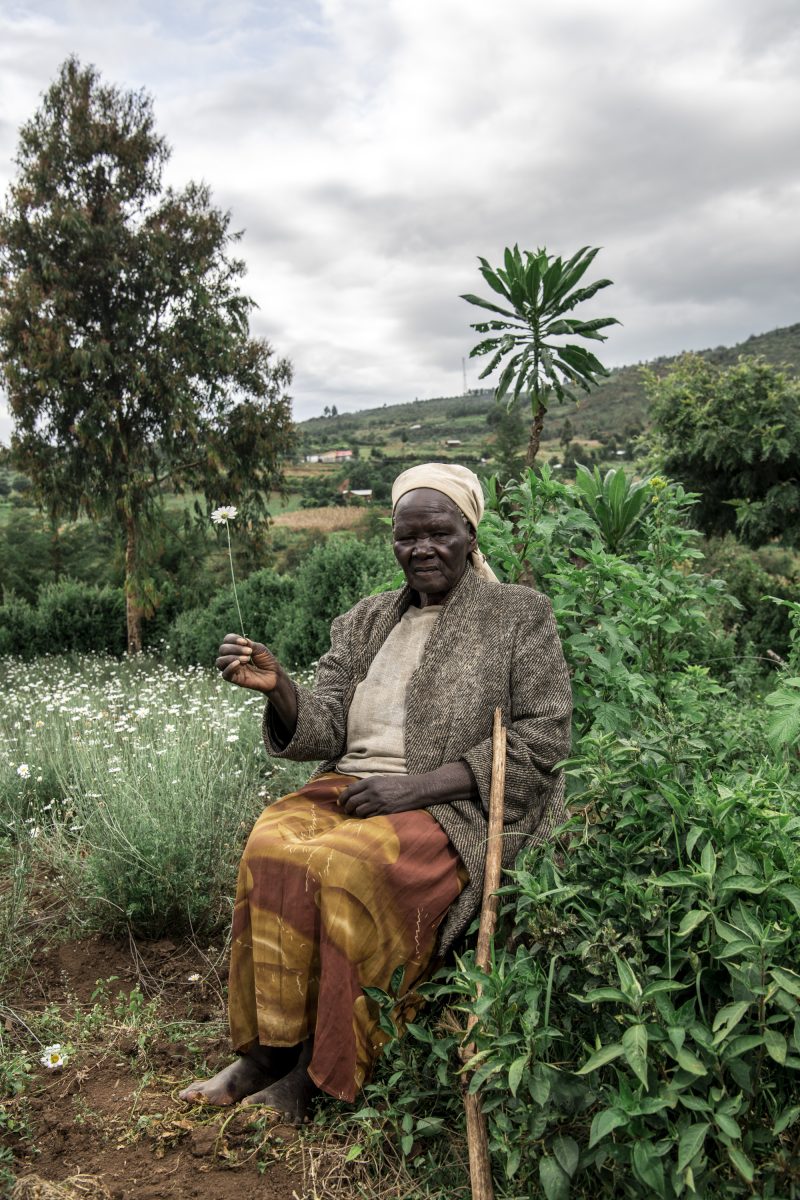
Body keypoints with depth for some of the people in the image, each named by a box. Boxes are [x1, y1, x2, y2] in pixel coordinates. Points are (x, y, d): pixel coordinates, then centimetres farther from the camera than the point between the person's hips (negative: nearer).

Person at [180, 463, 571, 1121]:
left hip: (457, 806, -4)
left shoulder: (520, 614, 3)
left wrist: (419, 786, -15)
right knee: (270, 848, -26)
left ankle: (315, 1070, -12)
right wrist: (278, 687, -13)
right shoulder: (367, 620, 16)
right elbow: (324, 732, 10)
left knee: (344, 867, -31)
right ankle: (267, 1049, -12)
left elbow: (543, 741, -6)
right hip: (352, 786, 5)